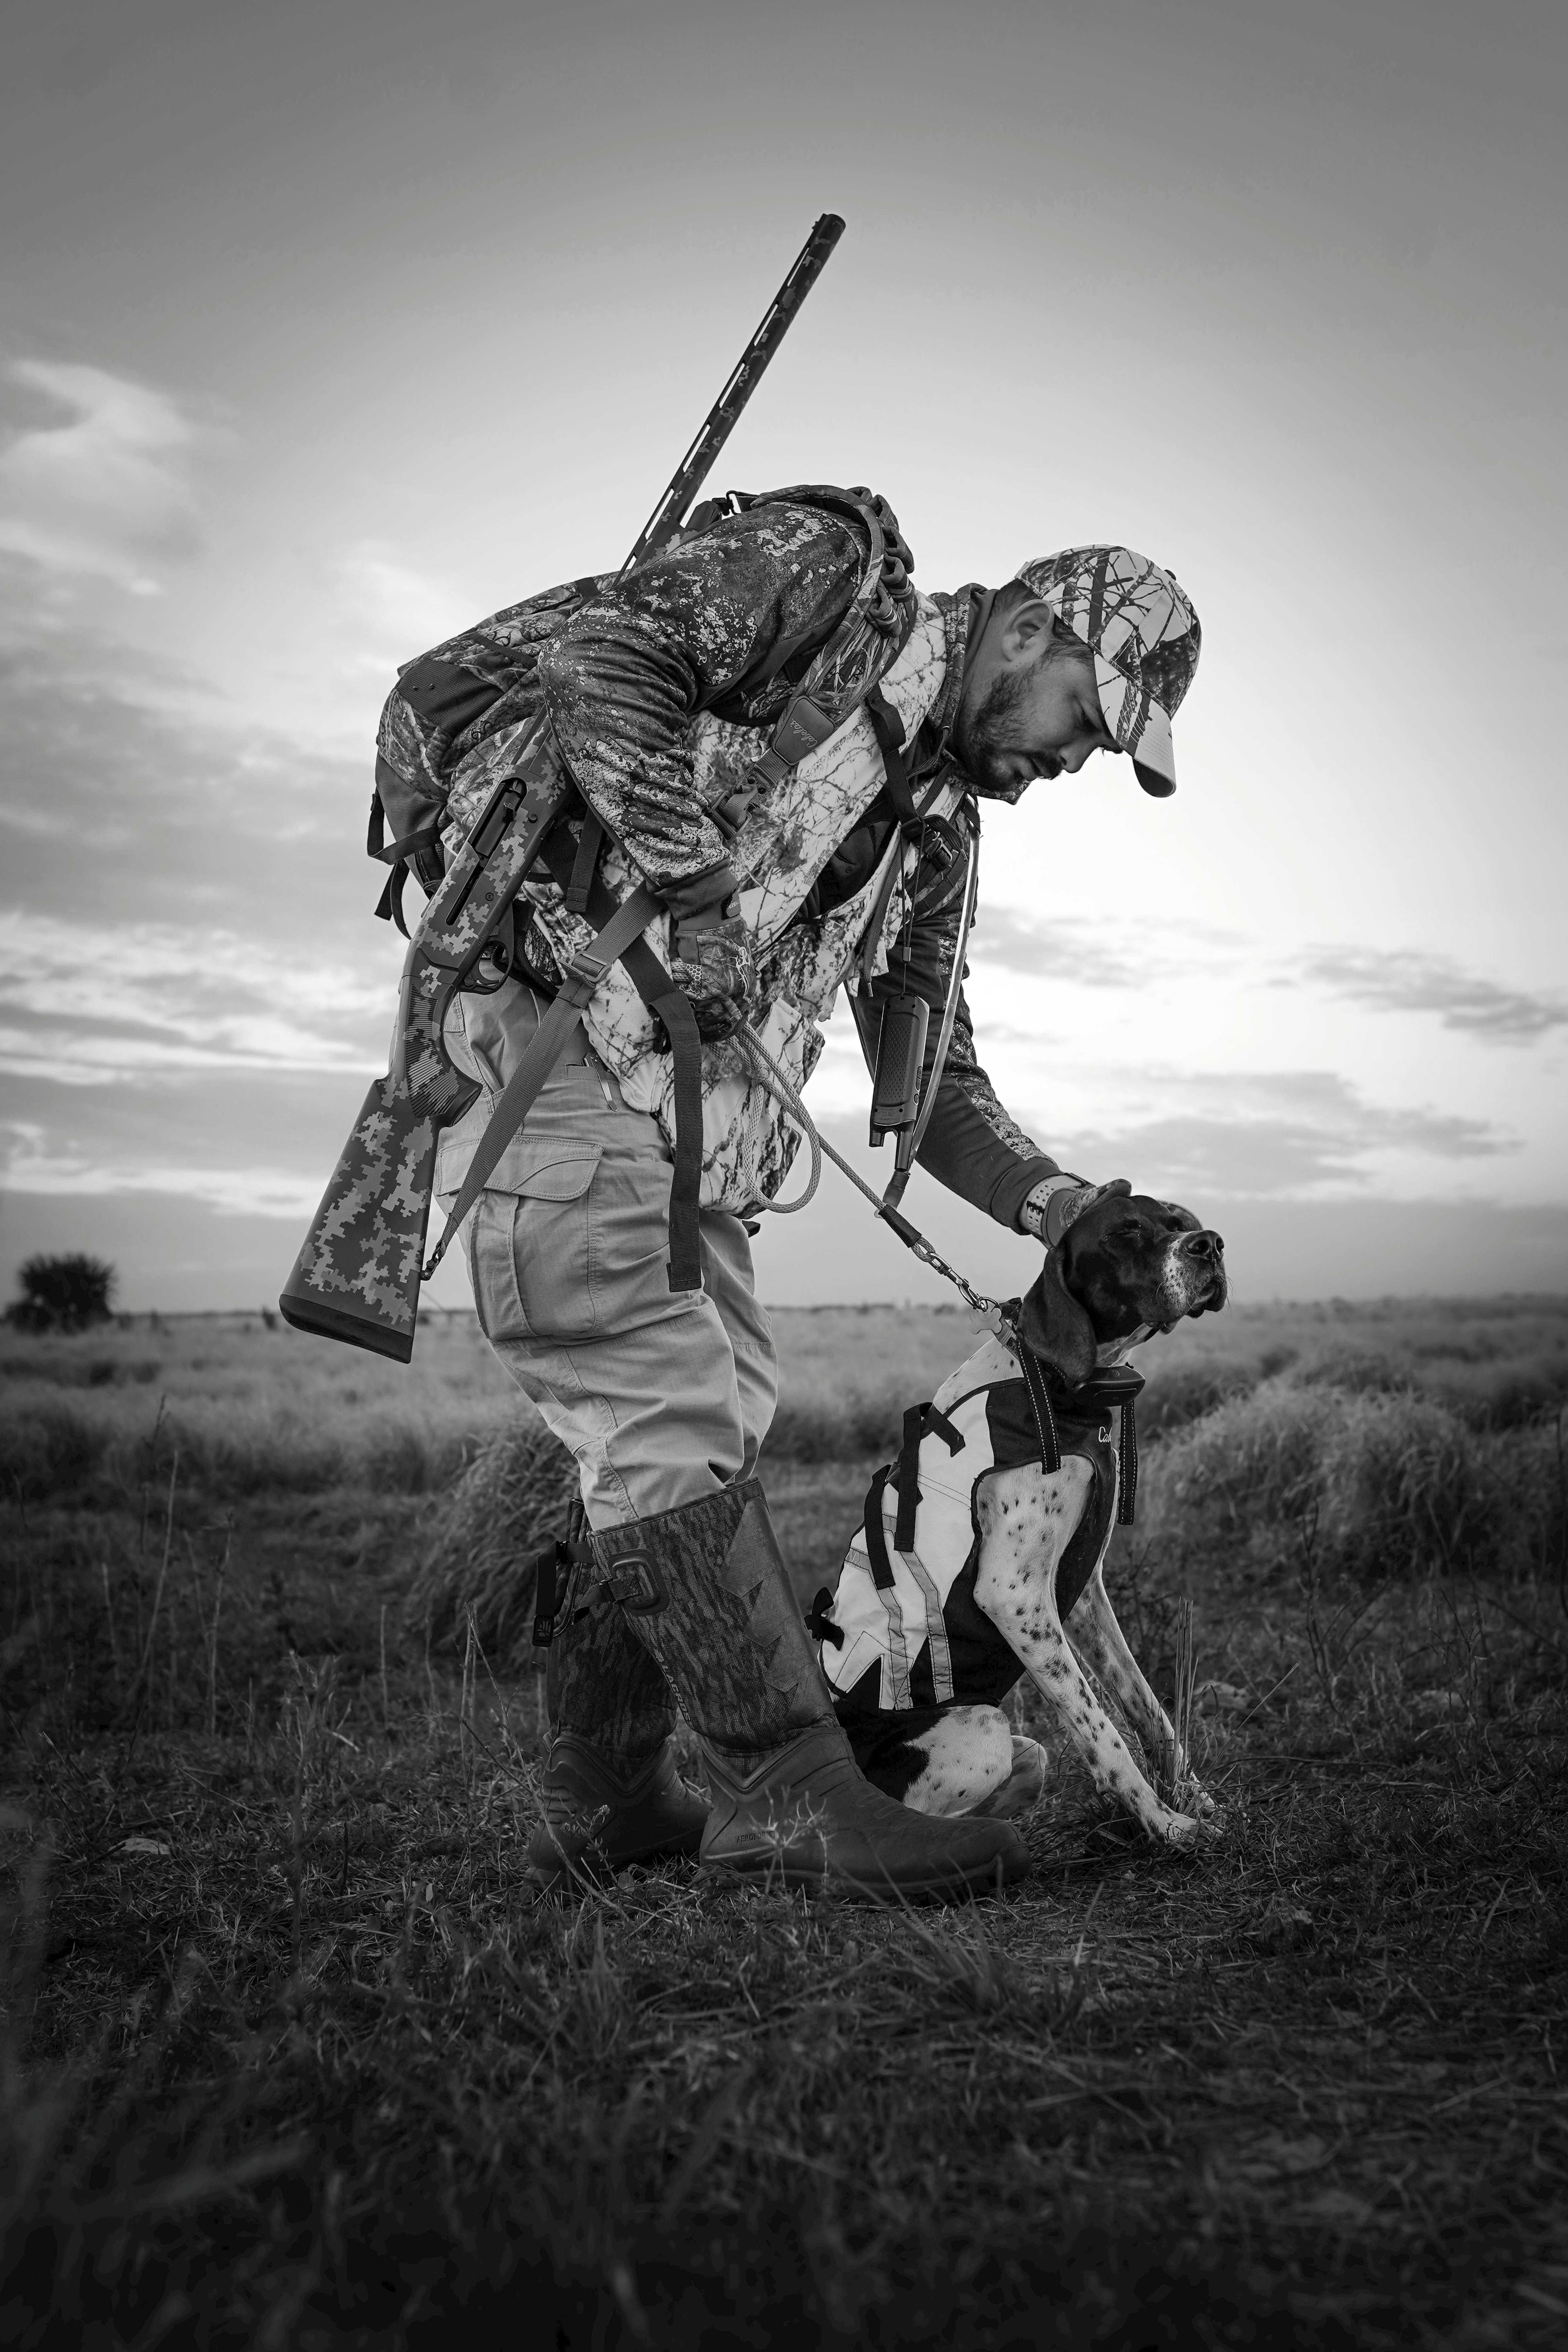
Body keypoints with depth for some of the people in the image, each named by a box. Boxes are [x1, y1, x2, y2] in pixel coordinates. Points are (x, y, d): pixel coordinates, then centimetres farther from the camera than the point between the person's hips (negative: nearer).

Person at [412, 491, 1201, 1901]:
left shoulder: (936, 825, 18)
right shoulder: (818, 570, -2)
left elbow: (935, 1081, 17)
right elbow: (598, 655, -18)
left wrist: (1066, 1211, 3)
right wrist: (698, 882, -22)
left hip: (687, 1121, 9)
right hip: (546, 1033, -9)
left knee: (692, 1438, 7)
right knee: (673, 1423, -11)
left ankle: (604, 1807, 17)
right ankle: (791, 1792, -7)